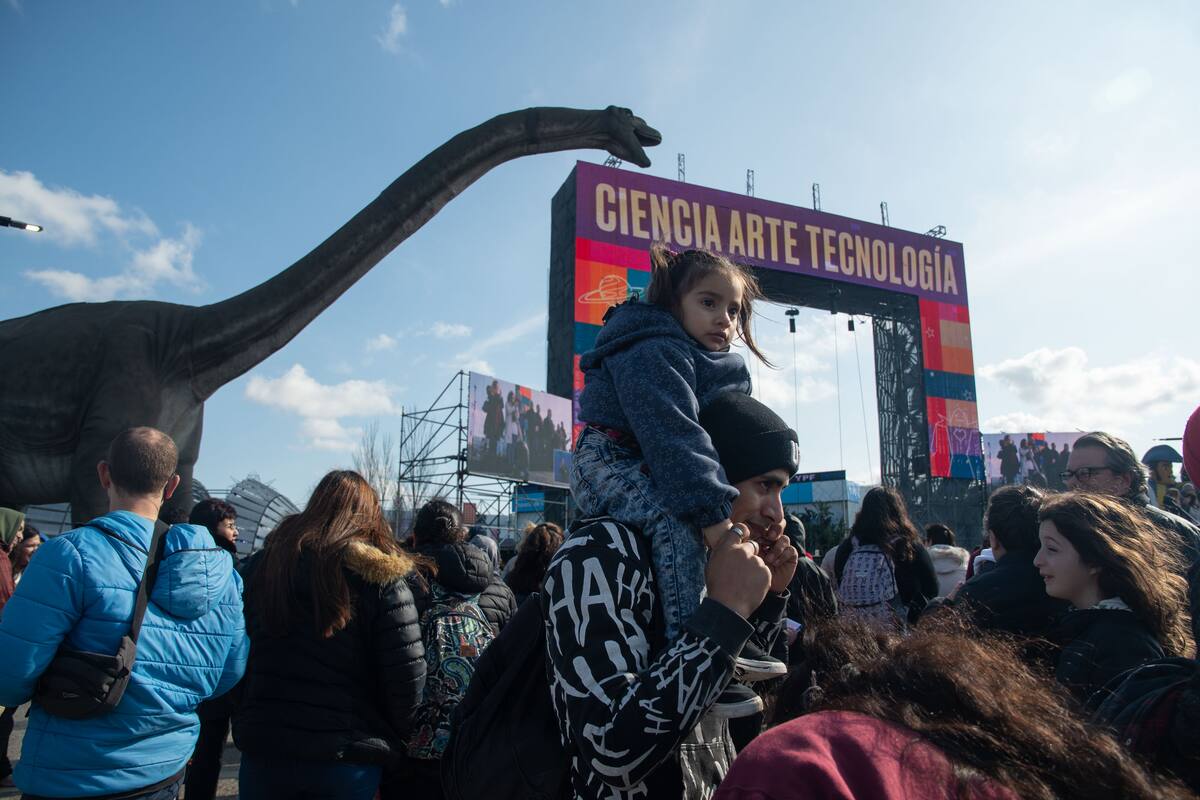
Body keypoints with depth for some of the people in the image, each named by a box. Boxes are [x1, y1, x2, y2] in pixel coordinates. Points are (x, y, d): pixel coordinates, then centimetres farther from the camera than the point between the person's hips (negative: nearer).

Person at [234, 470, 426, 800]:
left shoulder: (261, 565, -1)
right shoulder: (381, 577, -11)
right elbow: (407, 675, -12)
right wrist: (392, 739, 4)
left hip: (263, 749, 3)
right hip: (349, 758, -2)